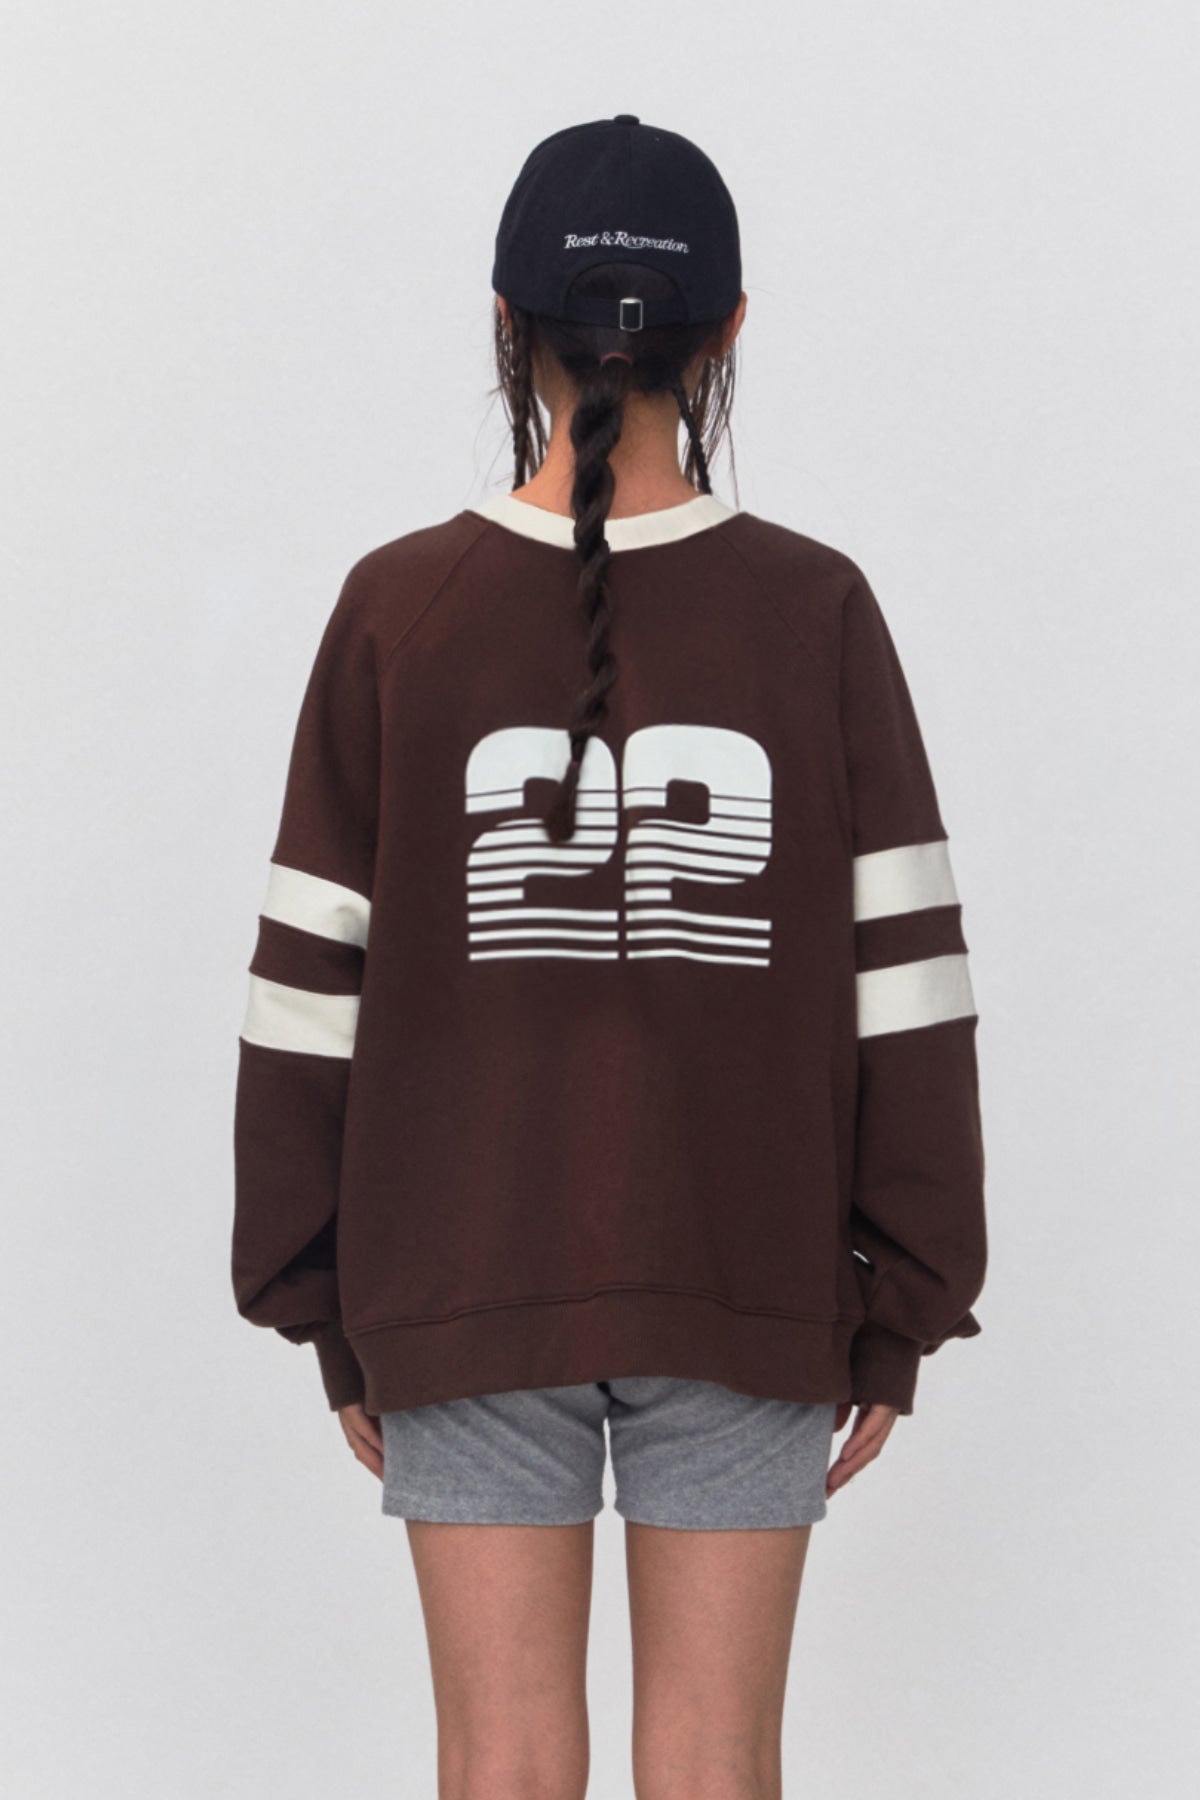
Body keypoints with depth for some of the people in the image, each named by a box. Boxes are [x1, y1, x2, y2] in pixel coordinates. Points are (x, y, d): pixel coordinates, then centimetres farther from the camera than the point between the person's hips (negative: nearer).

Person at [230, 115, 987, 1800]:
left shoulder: (398, 611, -6)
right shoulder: (816, 612, -5)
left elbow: (317, 988, -4)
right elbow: (905, 984, -6)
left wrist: (325, 1311, 6)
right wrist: (903, 1309, 3)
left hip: (471, 1286, 0)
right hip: (750, 1286, 0)